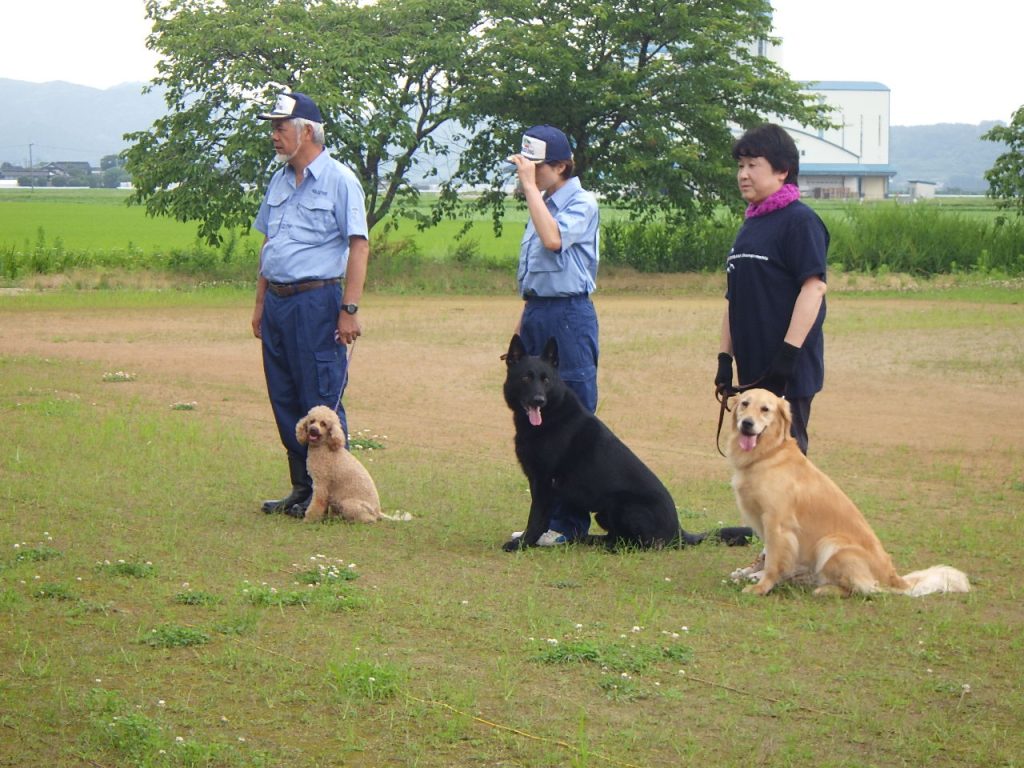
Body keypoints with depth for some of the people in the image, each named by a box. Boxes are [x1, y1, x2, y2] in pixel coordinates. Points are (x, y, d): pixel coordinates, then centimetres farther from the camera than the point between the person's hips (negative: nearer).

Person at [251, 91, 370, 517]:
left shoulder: (339, 181, -7)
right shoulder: (279, 182, 16)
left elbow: (358, 247, -11)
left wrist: (349, 309, -17)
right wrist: (260, 303, 18)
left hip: (316, 302, -8)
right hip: (277, 301, 8)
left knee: (321, 402, -5)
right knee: (285, 401, 10)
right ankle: (302, 489, 17)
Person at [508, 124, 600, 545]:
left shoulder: (582, 204, -9)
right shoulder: (543, 203, 17)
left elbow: (553, 239, -28)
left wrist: (530, 186, -22)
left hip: (568, 315, -9)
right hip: (537, 312, 9)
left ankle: (570, 523, -3)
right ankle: (545, 517, 15)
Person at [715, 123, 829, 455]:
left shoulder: (799, 220, -9)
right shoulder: (750, 226, 17)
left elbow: (814, 287, -17)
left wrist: (789, 353, -22)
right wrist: (724, 357, 15)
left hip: (789, 374, -9)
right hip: (753, 371, 9)